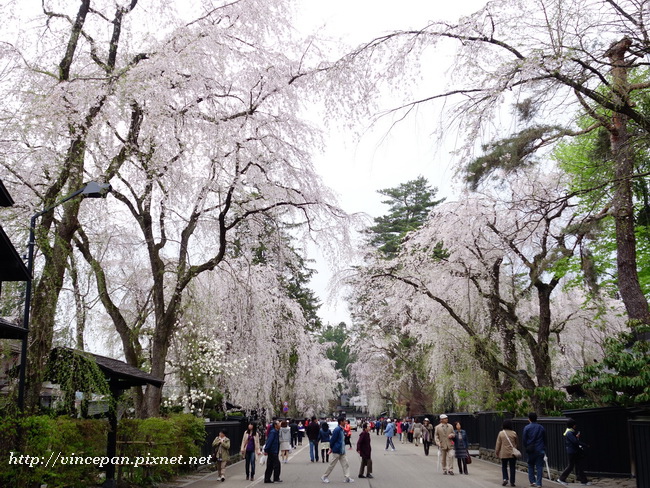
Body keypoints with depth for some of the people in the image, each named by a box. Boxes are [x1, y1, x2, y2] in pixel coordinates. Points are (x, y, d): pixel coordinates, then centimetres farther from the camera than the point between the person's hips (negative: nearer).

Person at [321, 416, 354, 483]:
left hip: (342, 451, 9)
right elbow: (333, 439, -17)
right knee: (332, 464, 1)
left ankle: (347, 478, 7)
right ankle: (324, 477, 13)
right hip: (337, 451, -9)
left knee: (345, 464, 5)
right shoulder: (337, 430, -20)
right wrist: (331, 448, -8)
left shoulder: (341, 429, 9)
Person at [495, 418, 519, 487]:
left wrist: (497, 453, 9)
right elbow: (517, 444, 7)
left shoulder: (501, 433, -5)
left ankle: (505, 479, -1)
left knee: (504, 467, 14)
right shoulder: (514, 433, -4)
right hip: (512, 453, 0)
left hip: (503, 454, 0)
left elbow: (498, 444, 0)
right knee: (512, 468, 7)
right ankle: (512, 482, 7)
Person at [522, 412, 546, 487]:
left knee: (531, 466, 13)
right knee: (539, 466, 3)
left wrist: (526, 447, 11)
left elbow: (524, 440, -5)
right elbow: (545, 440, 9)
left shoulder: (527, 428, -6)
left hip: (530, 450, -2)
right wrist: (544, 449, 16)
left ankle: (532, 481, 12)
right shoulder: (541, 428, 4)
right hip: (540, 450, 2)